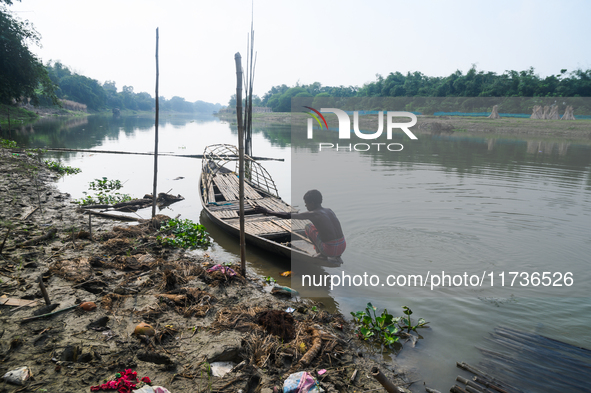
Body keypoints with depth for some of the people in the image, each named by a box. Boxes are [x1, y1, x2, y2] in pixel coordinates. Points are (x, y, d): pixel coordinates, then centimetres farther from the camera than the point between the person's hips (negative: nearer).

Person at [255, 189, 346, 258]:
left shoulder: (312, 214, -5)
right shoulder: (330, 211, 14)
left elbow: (287, 215, -4)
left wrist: (268, 212, 5)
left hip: (330, 251, -6)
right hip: (343, 247, 6)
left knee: (308, 227, 13)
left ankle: (321, 253, 13)